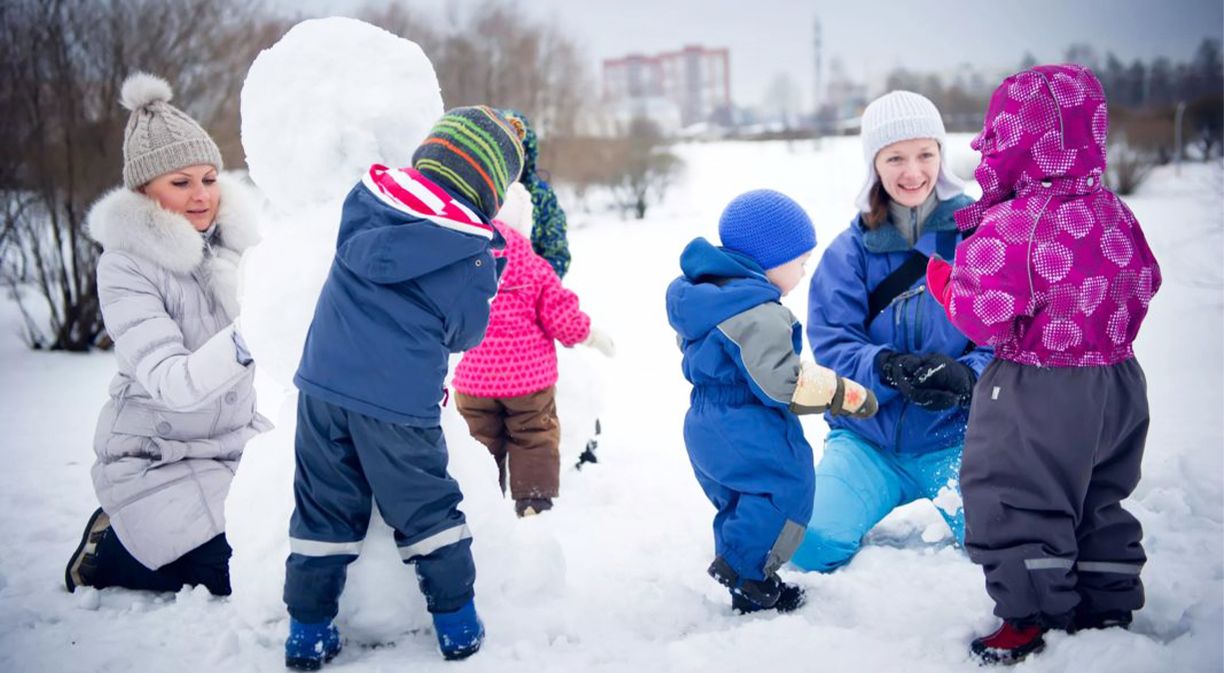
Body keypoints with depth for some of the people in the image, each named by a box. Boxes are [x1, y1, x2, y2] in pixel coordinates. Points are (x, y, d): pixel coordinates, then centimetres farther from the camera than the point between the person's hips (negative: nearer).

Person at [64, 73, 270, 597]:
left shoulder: (238, 234, -4)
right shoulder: (126, 264, -17)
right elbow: (171, 383, -28)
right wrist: (242, 343, -45)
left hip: (239, 440, 5)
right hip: (156, 460, -5)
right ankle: (108, 547, 10)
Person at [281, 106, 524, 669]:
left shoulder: (368, 196, 2)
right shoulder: (474, 254, -6)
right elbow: (466, 334, 4)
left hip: (324, 384, 3)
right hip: (401, 401, -3)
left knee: (323, 508, 15)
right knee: (427, 510, 13)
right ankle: (457, 624, 21)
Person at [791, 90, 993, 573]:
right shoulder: (849, 251, 0)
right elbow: (832, 343, -7)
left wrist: (965, 377, -29)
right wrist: (887, 368, -28)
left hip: (955, 432, -1)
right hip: (867, 436, 1)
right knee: (811, 546, -16)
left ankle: (946, 499, 13)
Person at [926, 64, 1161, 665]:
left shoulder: (1009, 223, -22)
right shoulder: (1114, 213, 1)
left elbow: (986, 317, -24)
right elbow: (1144, 282, 12)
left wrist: (944, 281, -6)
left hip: (1039, 393, -8)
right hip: (1117, 382, 8)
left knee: (1016, 502, 6)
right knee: (1099, 500, 21)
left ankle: (1028, 618, 12)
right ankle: (1109, 608, 32)